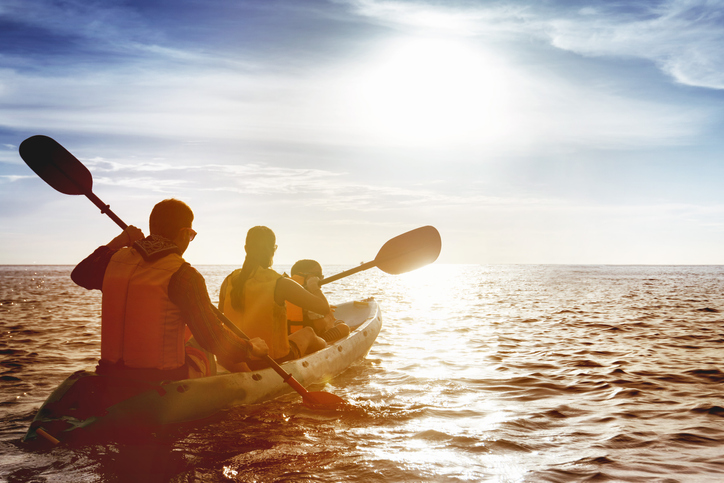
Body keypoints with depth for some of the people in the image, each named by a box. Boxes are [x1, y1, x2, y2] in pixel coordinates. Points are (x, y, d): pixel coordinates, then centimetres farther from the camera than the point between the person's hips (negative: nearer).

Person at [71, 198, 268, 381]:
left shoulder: (116, 260, 1)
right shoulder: (183, 275, -16)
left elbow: (79, 274, 25)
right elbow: (214, 340, -15)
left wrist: (117, 242, 27)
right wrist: (252, 349, 2)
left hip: (111, 376, 6)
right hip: (162, 383, -6)